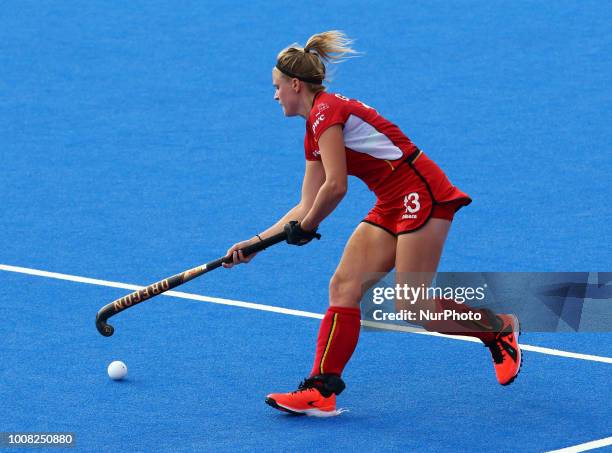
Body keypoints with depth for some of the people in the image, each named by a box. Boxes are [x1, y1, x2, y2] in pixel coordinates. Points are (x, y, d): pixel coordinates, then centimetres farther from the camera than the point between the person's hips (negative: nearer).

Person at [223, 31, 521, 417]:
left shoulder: (328, 111, -13)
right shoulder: (316, 132, 17)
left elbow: (335, 187, -20)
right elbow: (307, 206, 18)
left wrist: (305, 228, -4)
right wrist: (256, 242, 15)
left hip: (420, 195, -10)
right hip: (392, 207, 10)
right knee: (344, 287, -1)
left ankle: (502, 329, 11)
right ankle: (321, 391, -3)